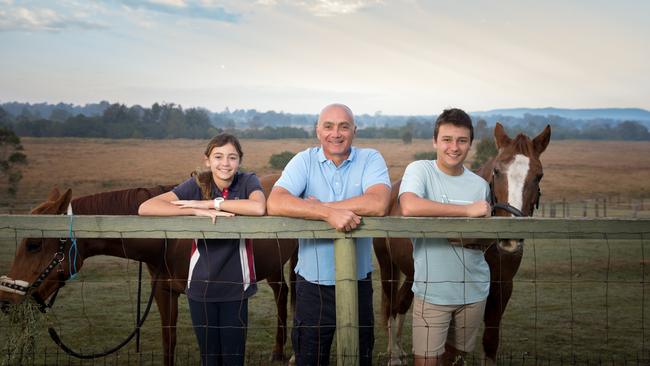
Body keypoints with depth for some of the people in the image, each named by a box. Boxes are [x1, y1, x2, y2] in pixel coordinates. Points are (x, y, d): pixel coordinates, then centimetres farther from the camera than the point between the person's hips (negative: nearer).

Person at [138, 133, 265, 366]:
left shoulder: (248, 181, -6)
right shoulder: (196, 184, -6)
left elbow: (259, 208, -31)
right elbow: (145, 208, -18)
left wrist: (209, 203, -25)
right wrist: (197, 211, -26)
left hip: (235, 287, -1)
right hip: (201, 286, 1)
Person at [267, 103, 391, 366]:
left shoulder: (370, 159, -3)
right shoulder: (304, 161, -3)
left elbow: (378, 204, -22)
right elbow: (275, 204, -19)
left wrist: (319, 205, -19)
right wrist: (328, 213, -31)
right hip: (311, 287, 0)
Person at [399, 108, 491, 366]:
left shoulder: (480, 185, 4)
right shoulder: (420, 170, -9)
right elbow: (409, 207, -31)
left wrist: (473, 239, -12)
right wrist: (468, 210, -24)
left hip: (474, 288, 4)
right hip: (431, 289, -4)